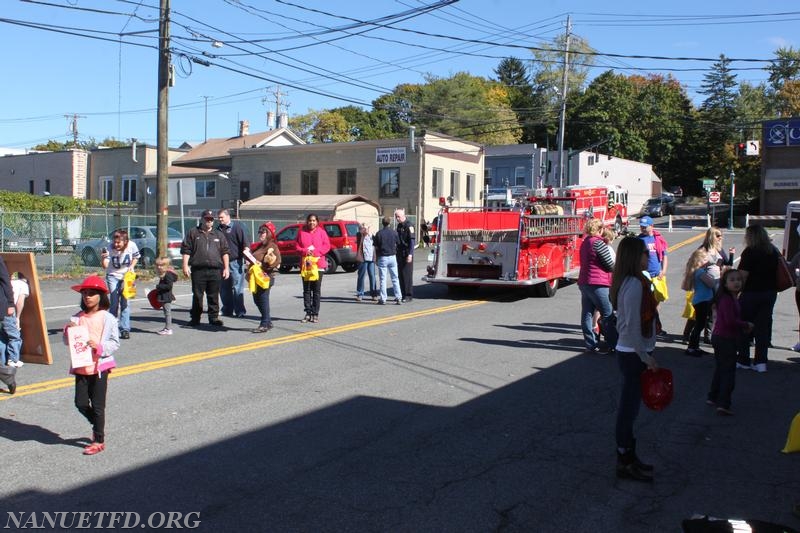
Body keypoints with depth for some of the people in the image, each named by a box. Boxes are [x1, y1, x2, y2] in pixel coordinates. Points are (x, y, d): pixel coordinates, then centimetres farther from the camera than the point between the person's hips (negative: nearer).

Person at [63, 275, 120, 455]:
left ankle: (99, 440, 15)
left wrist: (99, 346, -22)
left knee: (98, 405, 3)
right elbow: (68, 342, 6)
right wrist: (68, 330, -13)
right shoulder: (77, 318, 4)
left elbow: (115, 343, -6)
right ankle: (97, 425, 32)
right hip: (81, 366, 4)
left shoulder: (108, 318, -7)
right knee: (81, 403, 6)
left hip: (100, 366, -4)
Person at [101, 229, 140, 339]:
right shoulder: (110, 249, -20)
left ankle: (125, 329, 3)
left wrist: (131, 266, -12)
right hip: (113, 276, -1)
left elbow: (136, 257, 4)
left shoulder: (132, 246, -16)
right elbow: (105, 266, -25)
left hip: (127, 276, 1)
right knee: (114, 302, -5)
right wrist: (103, 258, -44)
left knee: (125, 302, -2)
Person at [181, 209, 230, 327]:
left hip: (215, 270, 2)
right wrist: (185, 266, -4)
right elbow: (186, 250, 5)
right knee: (197, 295, 3)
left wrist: (226, 268, 6)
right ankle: (195, 318, 11)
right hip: (198, 270, -2)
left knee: (214, 296, 6)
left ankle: (214, 317, 15)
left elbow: (224, 252, 13)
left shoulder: (219, 235, 15)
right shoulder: (193, 233, 8)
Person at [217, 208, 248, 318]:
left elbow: (245, 244, -8)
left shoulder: (237, 226, -3)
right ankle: (227, 310, 19)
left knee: (237, 287, -5)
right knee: (224, 288, 9)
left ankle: (239, 311, -1)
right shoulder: (218, 229, 15)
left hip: (235, 261, -6)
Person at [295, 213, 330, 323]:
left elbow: (327, 246, -1)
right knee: (306, 290, 5)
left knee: (316, 290, 2)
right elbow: (297, 246, 6)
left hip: (318, 264, -2)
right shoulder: (301, 232, 6)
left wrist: (316, 252, -14)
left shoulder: (321, 232, 2)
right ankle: (308, 313, 12)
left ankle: (315, 314, 7)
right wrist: (304, 251, -13)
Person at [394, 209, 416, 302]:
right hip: (400, 254, 8)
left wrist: (410, 254, -23)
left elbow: (412, 240, -17)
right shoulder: (399, 225, 15)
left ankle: (409, 296, -2)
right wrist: (397, 252, 18)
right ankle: (403, 294, 14)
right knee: (400, 274, 8)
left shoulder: (408, 225, -11)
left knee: (407, 274, -7)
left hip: (407, 253, -8)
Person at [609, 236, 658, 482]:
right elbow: (632, 327, -23)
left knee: (629, 406, 17)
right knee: (629, 407, 1)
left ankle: (627, 457, 30)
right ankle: (625, 464, 13)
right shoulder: (634, 285, -20)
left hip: (630, 353, 10)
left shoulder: (630, 281, 10)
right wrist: (646, 357, -16)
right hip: (634, 354, -10)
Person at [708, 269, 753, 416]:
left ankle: (713, 398, 31)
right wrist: (747, 325, -13)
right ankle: (723, 404, -3)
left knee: (720, 369, 20)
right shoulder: (727, 299, -20)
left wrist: (743, 327, 1)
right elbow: (731, 321, -27)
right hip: (726, 339, -10)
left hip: (720, 338, 10)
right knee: (728, 372, -4)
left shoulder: (733, 298, 11)